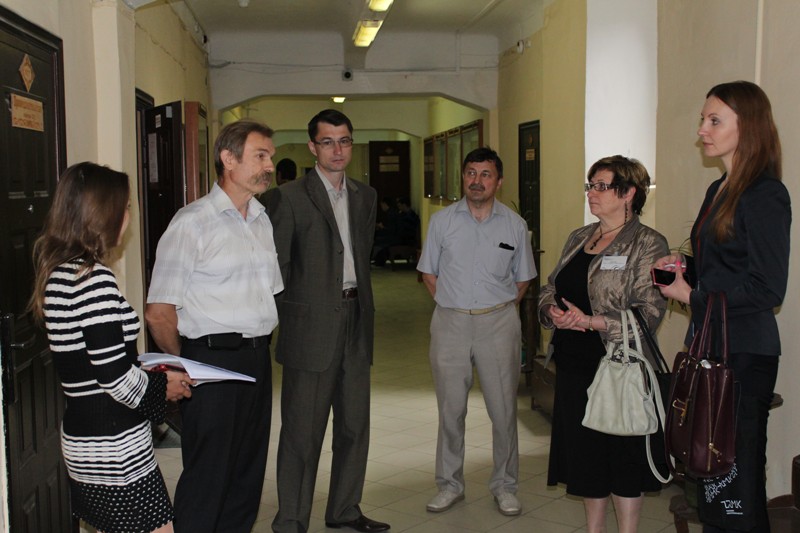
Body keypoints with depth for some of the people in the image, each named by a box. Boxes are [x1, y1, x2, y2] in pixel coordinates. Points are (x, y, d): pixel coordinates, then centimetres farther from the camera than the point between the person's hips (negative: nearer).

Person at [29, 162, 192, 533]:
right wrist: (163, 386, -4)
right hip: (115, 449, -9)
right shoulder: (94, 279, -21)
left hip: (81, 441, 10)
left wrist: (149, 372, 11)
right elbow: (115, 378, -22)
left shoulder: (57, 272, 8)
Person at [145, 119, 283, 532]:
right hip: (212, 358, -7)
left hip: (257, 360, 7)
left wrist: (261, 342, 10)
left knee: (248, 472, 14)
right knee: (207, 477, 0)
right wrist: (186, 367, -3)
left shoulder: (262, 220, 13)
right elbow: (158, 312, -11)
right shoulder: (192, 222, -9)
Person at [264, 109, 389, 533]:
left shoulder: (365, 196, 13)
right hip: (312, 327, -6)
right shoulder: (289, 197, -6)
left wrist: (360, 300, 11)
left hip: (356, 323, 6)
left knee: (355, 425, 15)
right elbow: (277, 264, -6)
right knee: (302, 430, 2)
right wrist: (292, 312, -7)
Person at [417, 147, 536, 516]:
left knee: (503, 409, 5)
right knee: (450, 409, 9)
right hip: (450, 323, 1)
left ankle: (504, 485, 21)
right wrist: (453, 305, 3)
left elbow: (523, 278, 12)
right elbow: (429, 273, 10)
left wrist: (500, 310, 3)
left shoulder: (514, 225, 3)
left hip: (498, 323, 0)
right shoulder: (441, 221, 3)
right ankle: (449, 484, 23)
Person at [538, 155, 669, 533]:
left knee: (622, 455, 5)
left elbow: (649, 313, -16)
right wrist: (553, 312, -6)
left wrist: (589, 321, -24)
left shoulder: (648, 244, -8)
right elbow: (549, 289, 16)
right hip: (575, 363, 6)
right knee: (584, 449, 15)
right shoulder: (578, 238, 13)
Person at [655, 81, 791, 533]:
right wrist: (683, 265, 4)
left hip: (743, 354, -9)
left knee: (736, 480, 2)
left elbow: (767, 290, -19)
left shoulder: (766, 195, -14)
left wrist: (691, 295, -13)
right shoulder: (718, 190, 14)